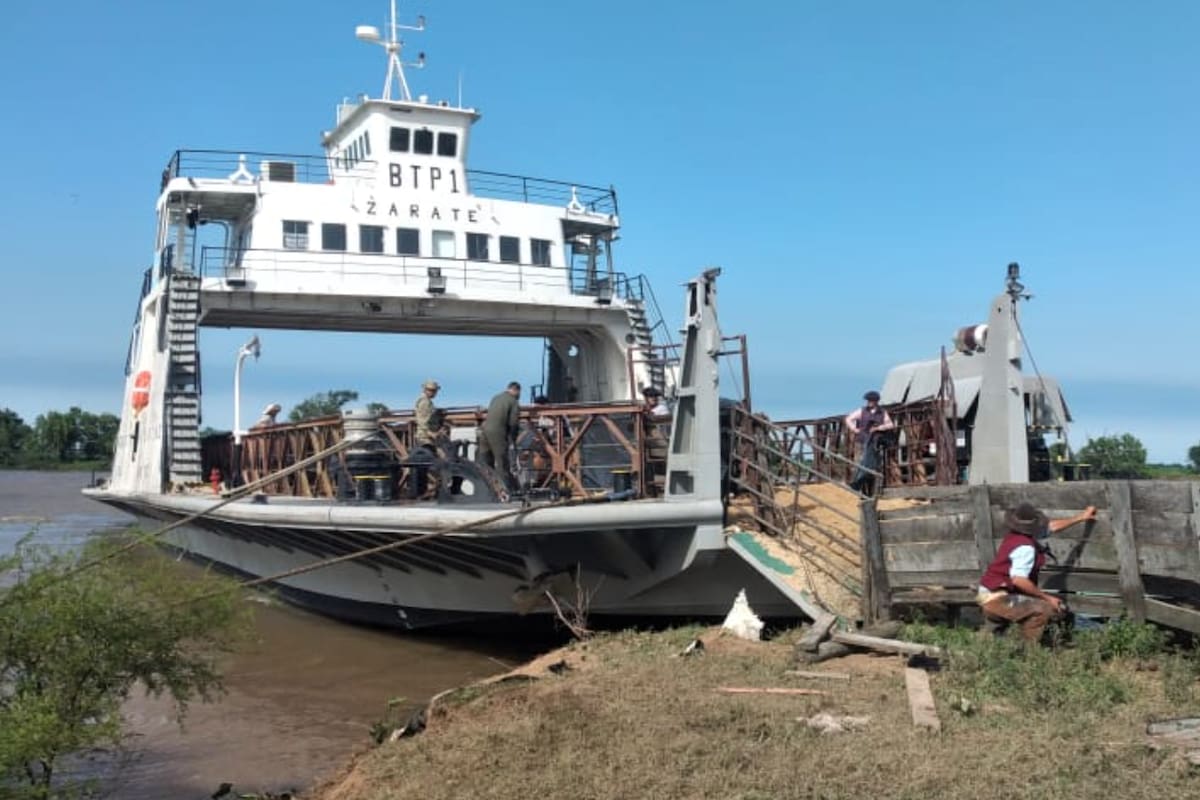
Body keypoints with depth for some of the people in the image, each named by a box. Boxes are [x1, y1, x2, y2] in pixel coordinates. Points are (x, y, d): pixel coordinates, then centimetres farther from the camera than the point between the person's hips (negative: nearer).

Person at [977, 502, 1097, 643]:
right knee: (1044, 609, -19)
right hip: (998, 599, -10)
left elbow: (1052, 526, 23)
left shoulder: (1015, 535, 8)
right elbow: (1018, 580, -31)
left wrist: (1081, 517, 31)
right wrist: (1047, 598, -21)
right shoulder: (1025, 547, -21)